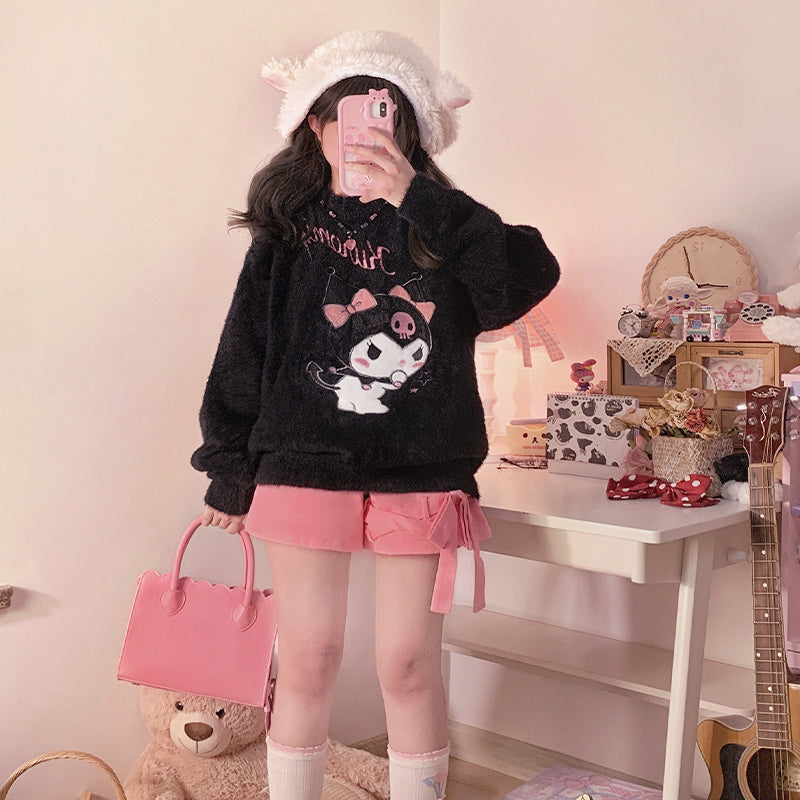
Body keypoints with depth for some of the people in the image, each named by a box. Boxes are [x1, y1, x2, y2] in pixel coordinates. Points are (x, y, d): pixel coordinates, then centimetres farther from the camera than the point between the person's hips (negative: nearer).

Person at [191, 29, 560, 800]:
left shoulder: (438, 229, 5)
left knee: (409, 664, 5)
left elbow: (527, 276, -14)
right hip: (305, 467, 1)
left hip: (420, 472, 0)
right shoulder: (288, 231, 7)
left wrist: (416, 197, -19)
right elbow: (244, 351, 8)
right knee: (308, 658, 6)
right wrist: (229, 471, 8)